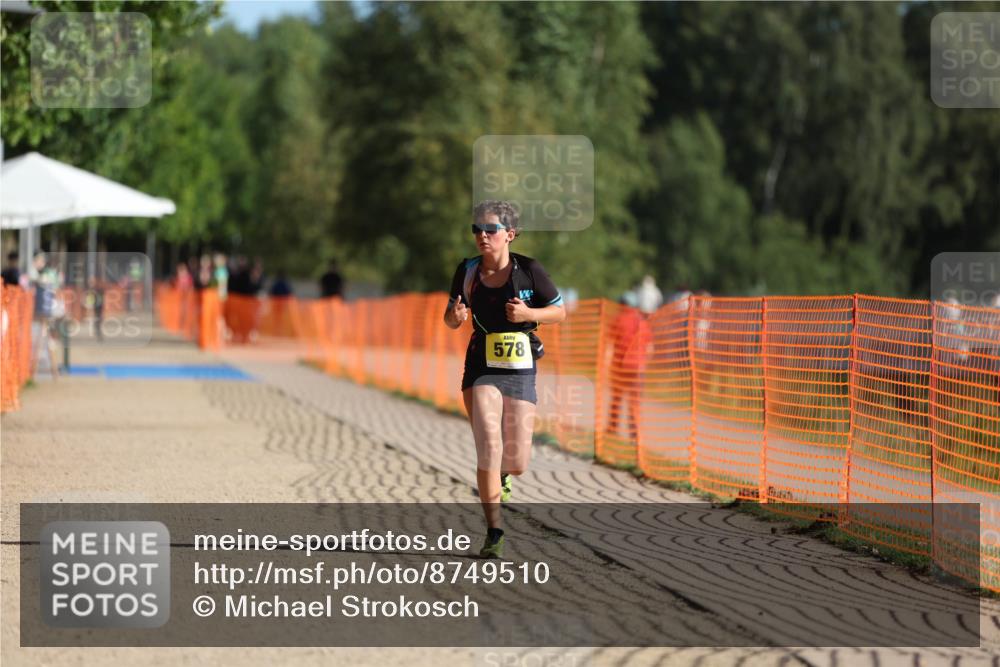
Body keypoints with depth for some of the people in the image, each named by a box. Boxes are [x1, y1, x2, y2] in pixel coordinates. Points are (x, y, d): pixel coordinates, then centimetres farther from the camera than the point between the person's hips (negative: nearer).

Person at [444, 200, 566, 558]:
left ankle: (501, 476, 43)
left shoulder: (529, 269, -7)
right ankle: (494, 533, -10)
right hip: (482, 369, 0)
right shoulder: (468, 271, -2)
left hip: (520, 370, 0)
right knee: (488, 448, -16)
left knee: (517, 461, 4)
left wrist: (528, 314, -18)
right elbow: (452, 318, 10)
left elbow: (559, 312, 1)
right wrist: (455, 315, -14)